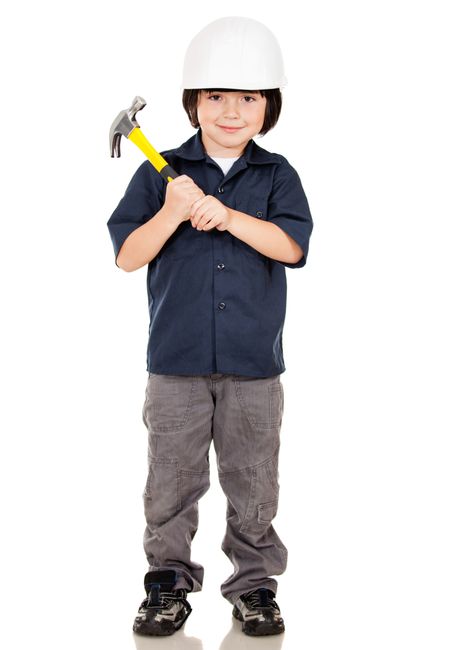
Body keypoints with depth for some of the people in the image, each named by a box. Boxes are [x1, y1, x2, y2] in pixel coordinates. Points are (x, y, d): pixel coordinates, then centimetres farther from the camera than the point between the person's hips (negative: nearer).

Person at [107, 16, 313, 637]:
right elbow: (127, 255, -4)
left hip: (254, 364, 1)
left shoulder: (277, 175, 4)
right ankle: (168, 581, 22)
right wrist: (172, 213, -19)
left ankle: (254, 584, 23)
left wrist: (226, 214, -21)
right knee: (171, 479, 7)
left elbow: (293, 245, -10)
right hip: (177, 361, 0)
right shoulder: (161, 173, 2)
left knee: (253, 481, 9)